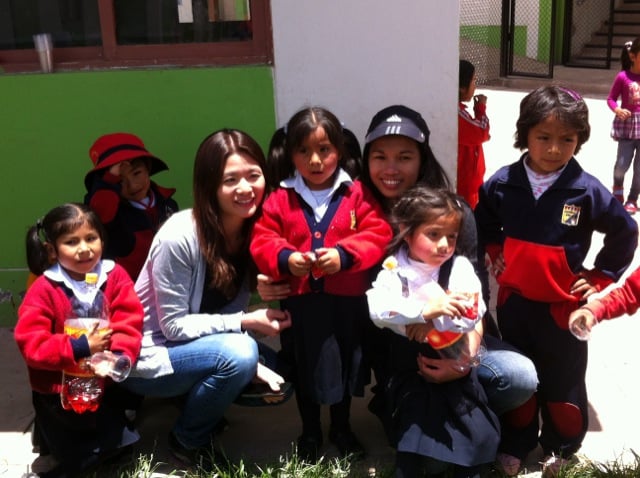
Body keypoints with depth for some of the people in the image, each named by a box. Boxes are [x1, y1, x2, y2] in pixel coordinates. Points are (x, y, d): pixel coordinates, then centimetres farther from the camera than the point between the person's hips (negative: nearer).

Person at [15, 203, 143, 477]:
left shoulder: (116, 276, -9)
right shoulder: (43, 290, -17)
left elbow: (129, 323, -13)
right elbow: (30, 343, -22)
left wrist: (120, 356, -31)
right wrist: (79, 348, -32)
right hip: (58, 389, -3)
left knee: (116, 445, 15)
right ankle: (49, 431, 32)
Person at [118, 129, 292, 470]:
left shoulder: (252, 230, -7)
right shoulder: (179, 236, -27)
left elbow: (234, 306, 2)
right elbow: (173, 326, -21)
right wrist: (245, 322, -26)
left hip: (203, 346, 7)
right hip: (148, 355, -6)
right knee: (239, 353, -29)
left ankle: (199, 399, 15)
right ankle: (188, 440, -4)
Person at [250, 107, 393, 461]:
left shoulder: (357, 194, -4)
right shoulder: (280, 199, -2)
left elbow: (378, 236, -11)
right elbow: (262, 241, -4)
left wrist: (344, 254, -25)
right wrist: (285, 258, -24)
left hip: (347, 300, 0)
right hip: (300, 301, 0)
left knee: (345, 364, 17)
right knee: (305, 368, 15)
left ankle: (341, 428, 40)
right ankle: (310, 432, 37)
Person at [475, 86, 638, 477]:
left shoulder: (587, 190, -16)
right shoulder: (503, 183, -10)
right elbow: (483, 223, 12)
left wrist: (600, 278, -2)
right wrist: (496, 255, 4)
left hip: (562, 306, -2)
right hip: (513, 301, 2)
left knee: (563, 386, 15)